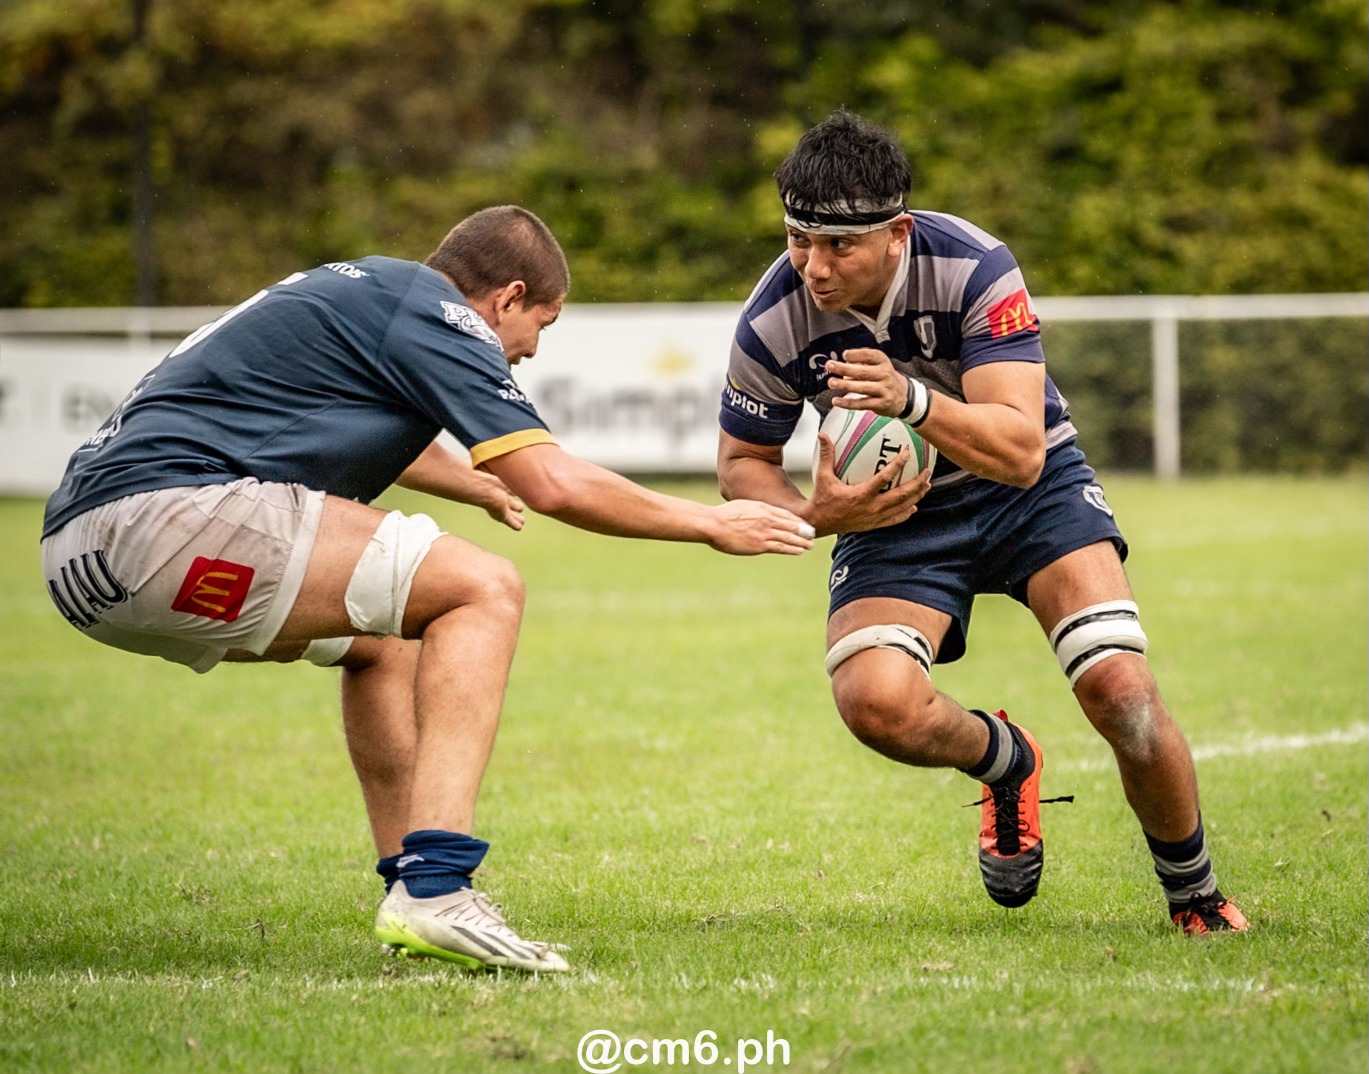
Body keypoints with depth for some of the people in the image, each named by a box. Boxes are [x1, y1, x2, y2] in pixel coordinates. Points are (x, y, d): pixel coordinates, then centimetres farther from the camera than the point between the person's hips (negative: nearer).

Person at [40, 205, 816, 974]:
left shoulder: (360, 290, 27)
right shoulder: (431, 311, -2)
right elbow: (554, 484, -8)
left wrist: (482, 488, 69)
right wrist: (709, 523, 7)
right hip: (166, 514, -11)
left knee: (383, 636, 27)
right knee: (483, 591, -9)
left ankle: (417, 890, 20)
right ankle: (433, 886, -20)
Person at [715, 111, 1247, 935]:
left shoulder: (972, 268, -27)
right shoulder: (773, 325, -21)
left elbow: (1021, 451, -33)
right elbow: (742, 462, -3)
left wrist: (915, 399, -50)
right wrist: (814, 514, -25)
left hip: (1031, 491, -1)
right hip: (895, 512, 1)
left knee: (1119, 689, -20)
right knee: (874, 702, -27)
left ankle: (1195, 896, 7)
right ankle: (1007, 762, 9)